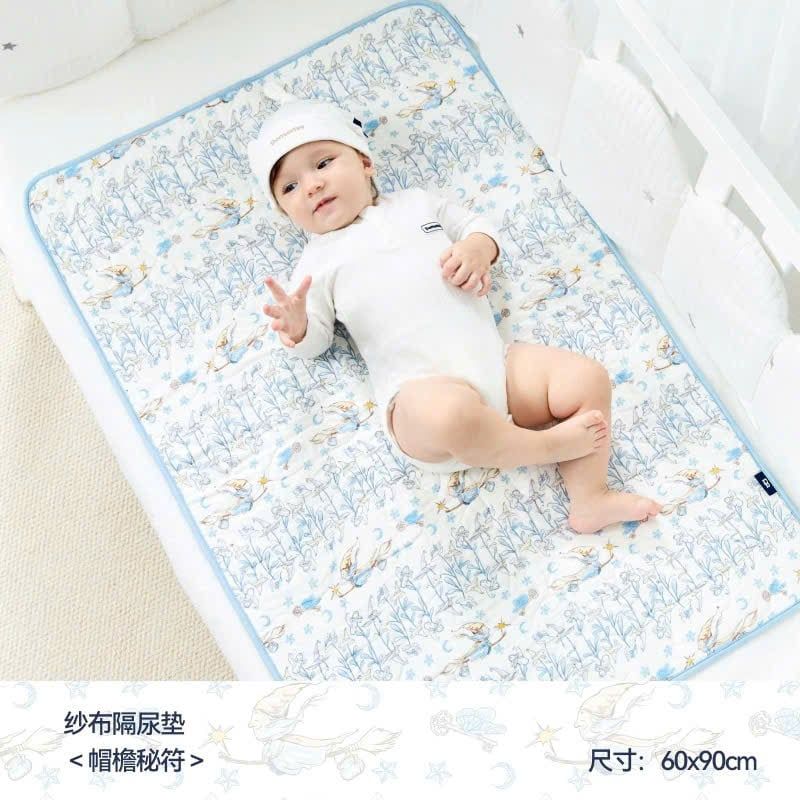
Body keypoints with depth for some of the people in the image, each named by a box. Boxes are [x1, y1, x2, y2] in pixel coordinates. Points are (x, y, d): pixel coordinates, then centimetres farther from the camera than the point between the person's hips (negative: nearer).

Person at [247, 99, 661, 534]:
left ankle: (590, 499, -7)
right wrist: (296, 327, -16)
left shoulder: (415, 202, 22)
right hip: (422, 388, -4)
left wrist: (479, 247, 2)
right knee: (451, 415, -39)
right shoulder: (318, 260, 13)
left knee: (588, 377, -12)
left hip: (496, 360, 5)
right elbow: (314, 342, 10)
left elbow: (477, 223, 27)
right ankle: (550, 444, -15)